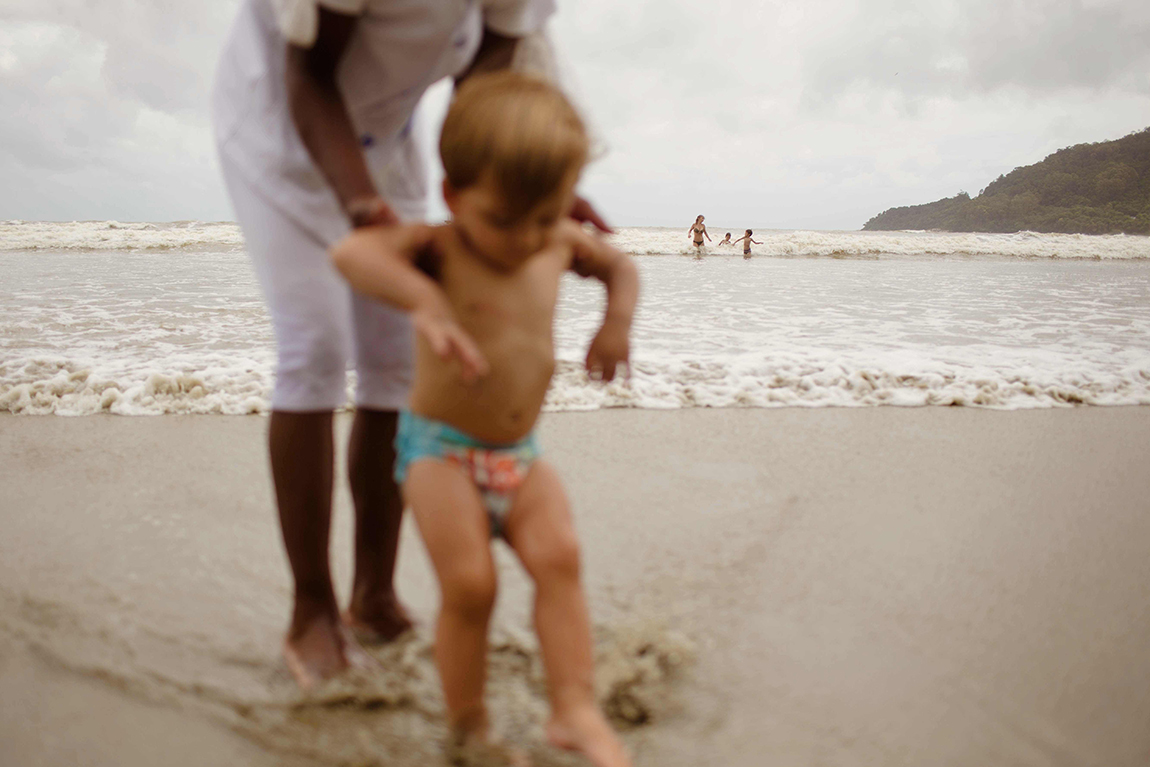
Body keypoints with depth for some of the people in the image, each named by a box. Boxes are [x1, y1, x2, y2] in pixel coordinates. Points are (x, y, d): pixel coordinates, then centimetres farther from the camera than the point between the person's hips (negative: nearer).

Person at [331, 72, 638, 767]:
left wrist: (617, 321, 2)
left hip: (520, 452, 5)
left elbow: (620, 265, 22)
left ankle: (575, 708, -13)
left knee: (559, 553, -17)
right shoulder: (440, 248, -15)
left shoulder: (560, 244, 2)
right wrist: (426, 303, -46)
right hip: (441, 448, -4)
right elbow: (351, 251, -33)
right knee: (470, 585, -15)